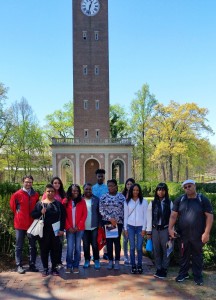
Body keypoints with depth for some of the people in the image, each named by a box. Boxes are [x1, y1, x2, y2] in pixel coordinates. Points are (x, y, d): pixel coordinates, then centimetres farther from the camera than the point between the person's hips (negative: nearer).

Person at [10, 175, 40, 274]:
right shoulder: (17, 194, -8)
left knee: (33, 246, 11)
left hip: (32, 223, 4)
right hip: (20, 224, -3)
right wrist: (18, 214, 6)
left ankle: (32, 265, 21)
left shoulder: (36, 195, 2)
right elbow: (12, 205, 4)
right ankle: (19, 266, 14)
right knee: (19, 246, 6)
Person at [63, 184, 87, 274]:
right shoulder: (65, 201, 0)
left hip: (79, 228, 1)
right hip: (69, 229, -1)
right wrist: (69, 227, -7)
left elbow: (84, 215, 1)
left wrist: (78, 226, -7)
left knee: (77, 248, 5)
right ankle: (69, 266, 12)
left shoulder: (82, 201, 2)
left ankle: (76, 266, 15)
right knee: (70, 248, -1)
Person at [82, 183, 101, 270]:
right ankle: (87, 260, 24)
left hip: (94, 226, -1)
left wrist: (100, 224, -2)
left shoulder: (96, 199, 0)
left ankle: (96, 261, 16)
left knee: (95, 245, 1)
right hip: (84, 227, 1)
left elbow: (99, 212, 2)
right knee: (86, 245, 9)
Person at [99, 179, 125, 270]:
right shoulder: (103, 197, 2)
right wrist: (110, 219, -11)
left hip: (118, 222, -1)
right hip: (107, 222, 1)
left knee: (117, 241, 2)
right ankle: (110, 260, 18)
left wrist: (116, 220, -8)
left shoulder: (121, 197, -1)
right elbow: (101, 210, -2)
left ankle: (117, 261, 14)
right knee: (109, 241, 6)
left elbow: (124, 210, -1)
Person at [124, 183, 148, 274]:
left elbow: (145, 216, 0)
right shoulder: (127, 202, 4)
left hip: (140, 227, -1)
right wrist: (125, 228, 4)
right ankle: (133, 266, 13)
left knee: (139, 248, 0)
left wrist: (144, 228, -4)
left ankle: (139, 266, 14)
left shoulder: (144, 201, 0)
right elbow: (125, 216, 7)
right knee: (132, 247, 3)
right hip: (130, 226, 1)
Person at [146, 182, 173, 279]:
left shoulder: (169, 203, 0)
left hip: (165, 229, -1)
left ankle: (164, 269, 16)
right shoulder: (152, 203, 2)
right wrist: (149, 231, 2)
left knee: (166, 249, 3)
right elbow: (149, 218, 3)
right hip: (155, 229, 1)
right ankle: (158, 269, 20)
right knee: (156, 250, 7)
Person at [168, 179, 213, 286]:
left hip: (198, 235, -2)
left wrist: (206, 233, -12)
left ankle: (198, 276, 26)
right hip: (183, 235, 2)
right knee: (184, 255, 15)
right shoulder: (179, 200, 1)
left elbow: (209, 216, -7)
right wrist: (170, 228, -10)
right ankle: (183, 273, 31)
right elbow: (173, 215, 1)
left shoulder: (203, 200, -5)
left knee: (197, 256, 10)